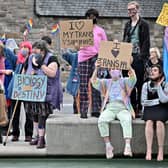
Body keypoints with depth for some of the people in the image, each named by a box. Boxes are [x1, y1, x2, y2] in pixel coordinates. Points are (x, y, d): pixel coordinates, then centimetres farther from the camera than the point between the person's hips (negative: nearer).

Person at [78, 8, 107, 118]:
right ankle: (83, 111, -3)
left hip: (96, 58, 0)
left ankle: (96, 110, -1)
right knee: (83, 85, -5)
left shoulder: (100, 31, 14)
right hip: (84, 58, 0)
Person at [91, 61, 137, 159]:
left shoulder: (124, 81, 17)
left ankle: (128, 146, -43)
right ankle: (108, 145, -25)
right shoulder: (107, 82, 23)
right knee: (101, 120, -30)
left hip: (123, 108, -2)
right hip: (110, 108, 2)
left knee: (127, 120, -34)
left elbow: (133, 78, -3)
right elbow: (94, 81, 9)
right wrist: (96, 69, -5)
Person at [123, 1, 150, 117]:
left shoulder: (144, 24, -2)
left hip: (138, 57, -6)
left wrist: (142, 56, -16)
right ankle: (132, 107, 12)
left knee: (139, 84, -2)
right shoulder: (127, 25, 16)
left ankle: (140, 108, 2)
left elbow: (146, 42, -7)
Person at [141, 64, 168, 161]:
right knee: (149, 122, -32)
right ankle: (149, 151, -36)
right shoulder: (146, 85, 4)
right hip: (149, 109, 1)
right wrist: (158, 100, -5)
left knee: (159, 122, -33)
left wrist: (159, 85, -11)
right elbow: (143, 102, -2)